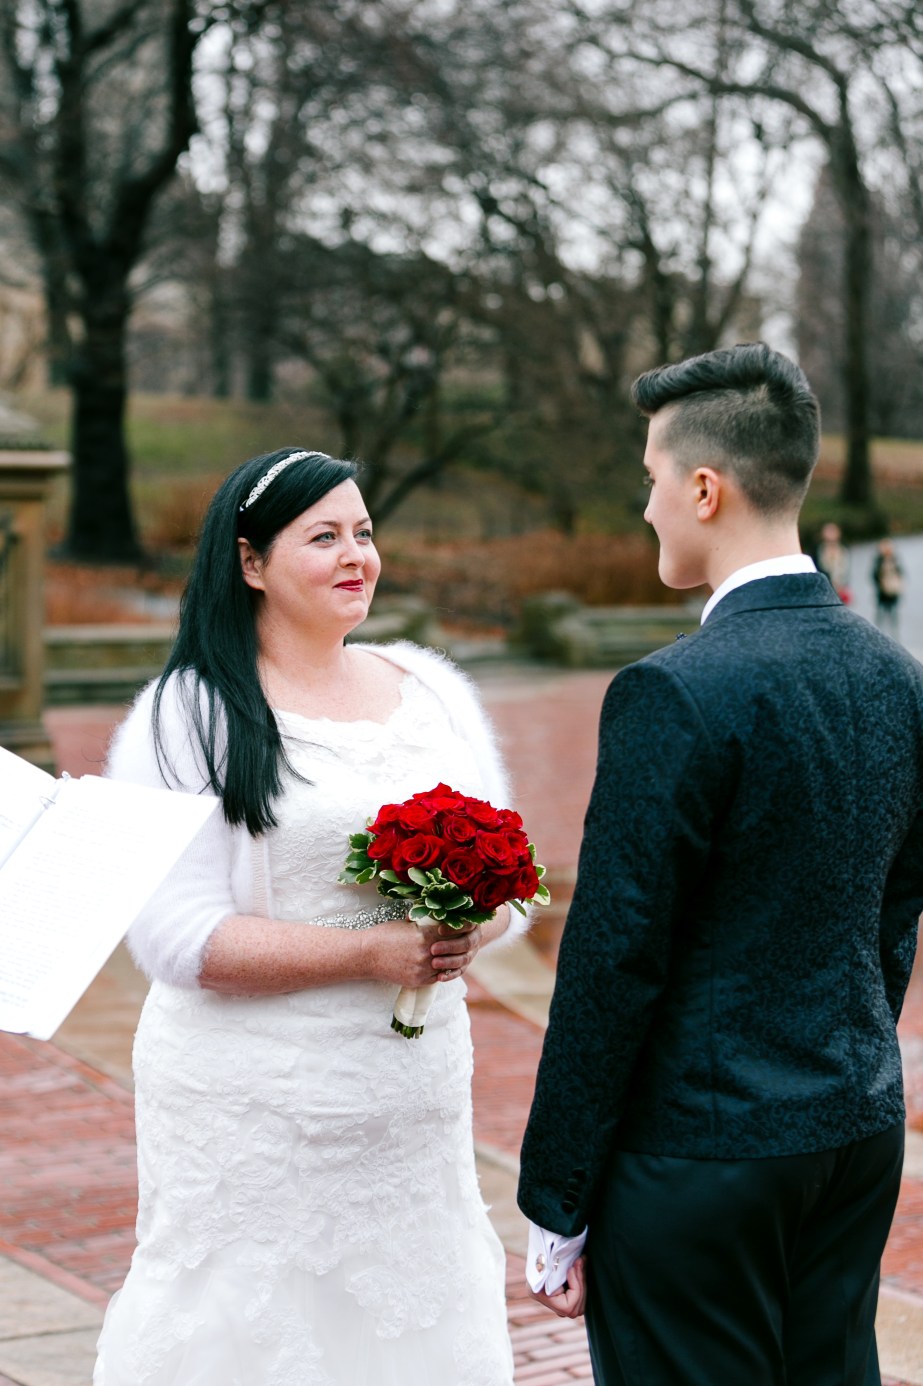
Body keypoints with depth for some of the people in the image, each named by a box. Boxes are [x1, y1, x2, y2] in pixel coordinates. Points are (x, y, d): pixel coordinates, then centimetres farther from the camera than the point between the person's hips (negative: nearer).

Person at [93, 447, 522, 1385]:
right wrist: (372, 953, -19)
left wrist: (470, 928, -10)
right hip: (254, 1117, -5)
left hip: (417, 1092, 5)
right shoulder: (188, 715, -7)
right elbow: (177, 936, -14)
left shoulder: (431, 688, 10)